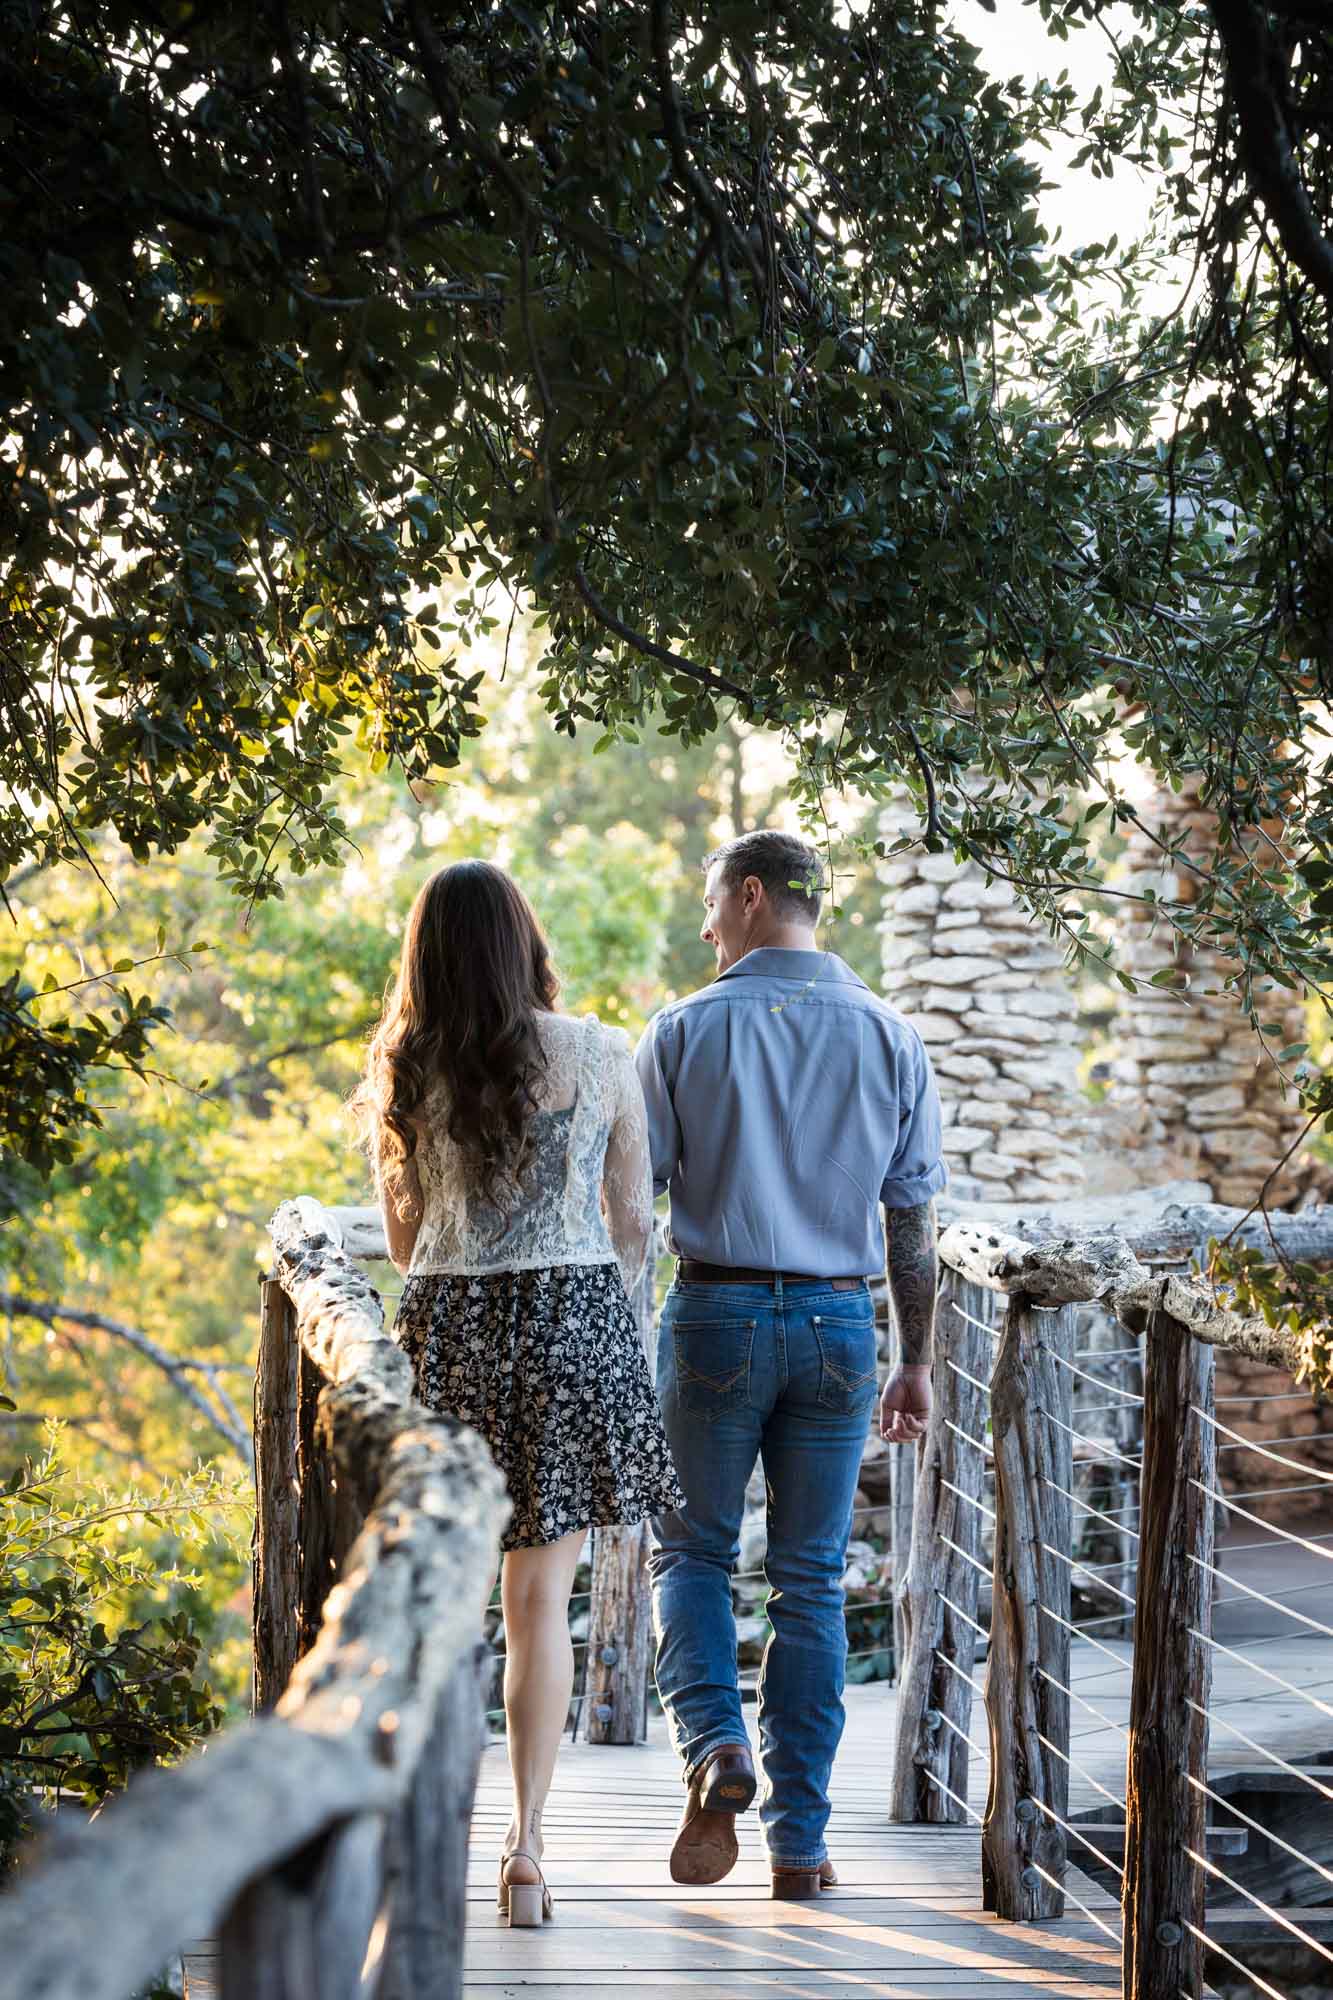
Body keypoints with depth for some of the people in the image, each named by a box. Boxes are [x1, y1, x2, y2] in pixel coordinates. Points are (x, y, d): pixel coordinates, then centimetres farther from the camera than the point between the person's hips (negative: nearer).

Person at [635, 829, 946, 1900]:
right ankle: (800, 1840, 10)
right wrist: (916, 1362, 10)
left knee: (691, 1550, 14)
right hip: (839, 1325, 2)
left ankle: (715, 1743, -11)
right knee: (811, 1580, 9)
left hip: (716, 1314, -2)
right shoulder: (890, 1037, 3)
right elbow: (913, 1215, 3)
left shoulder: (686, 1029, -3)